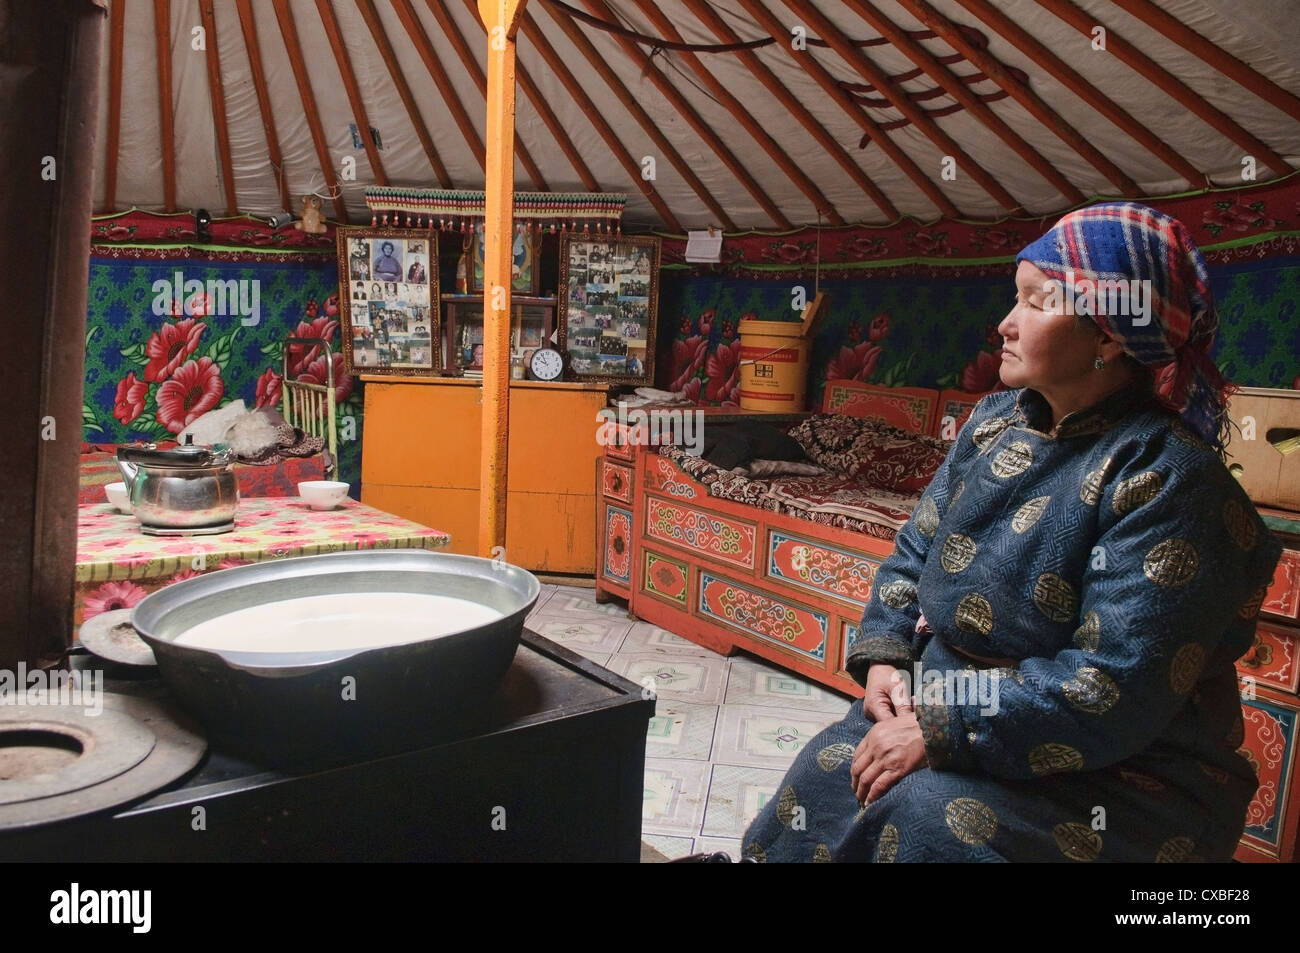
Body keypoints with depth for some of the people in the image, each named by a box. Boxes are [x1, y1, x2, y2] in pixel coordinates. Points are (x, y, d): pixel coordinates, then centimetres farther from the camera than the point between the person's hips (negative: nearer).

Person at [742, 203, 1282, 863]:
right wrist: (883, 657, -7)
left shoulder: (1167, 476, -20)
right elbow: (915, 549, 9)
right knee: (825, 772, -13)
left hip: (1118, 776, -6)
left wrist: (940, 732, -25)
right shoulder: (998, 419, 3)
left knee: (921, 819, -27)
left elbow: (1114, 691, -25)